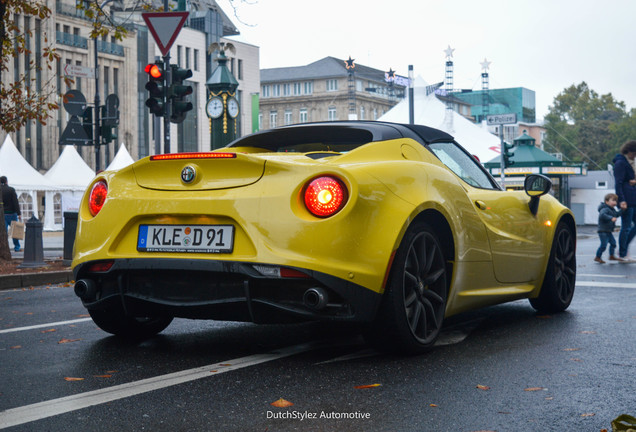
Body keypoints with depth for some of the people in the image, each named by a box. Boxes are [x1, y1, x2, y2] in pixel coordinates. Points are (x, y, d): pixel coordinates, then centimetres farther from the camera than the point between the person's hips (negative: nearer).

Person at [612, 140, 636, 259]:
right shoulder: (620, 163, -10)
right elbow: (618, 183, -16)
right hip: (626, 200, -9)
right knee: (626, 227, -5)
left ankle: (623, 248, 18)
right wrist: (621, 200, -23)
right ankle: (622, 254, 3)